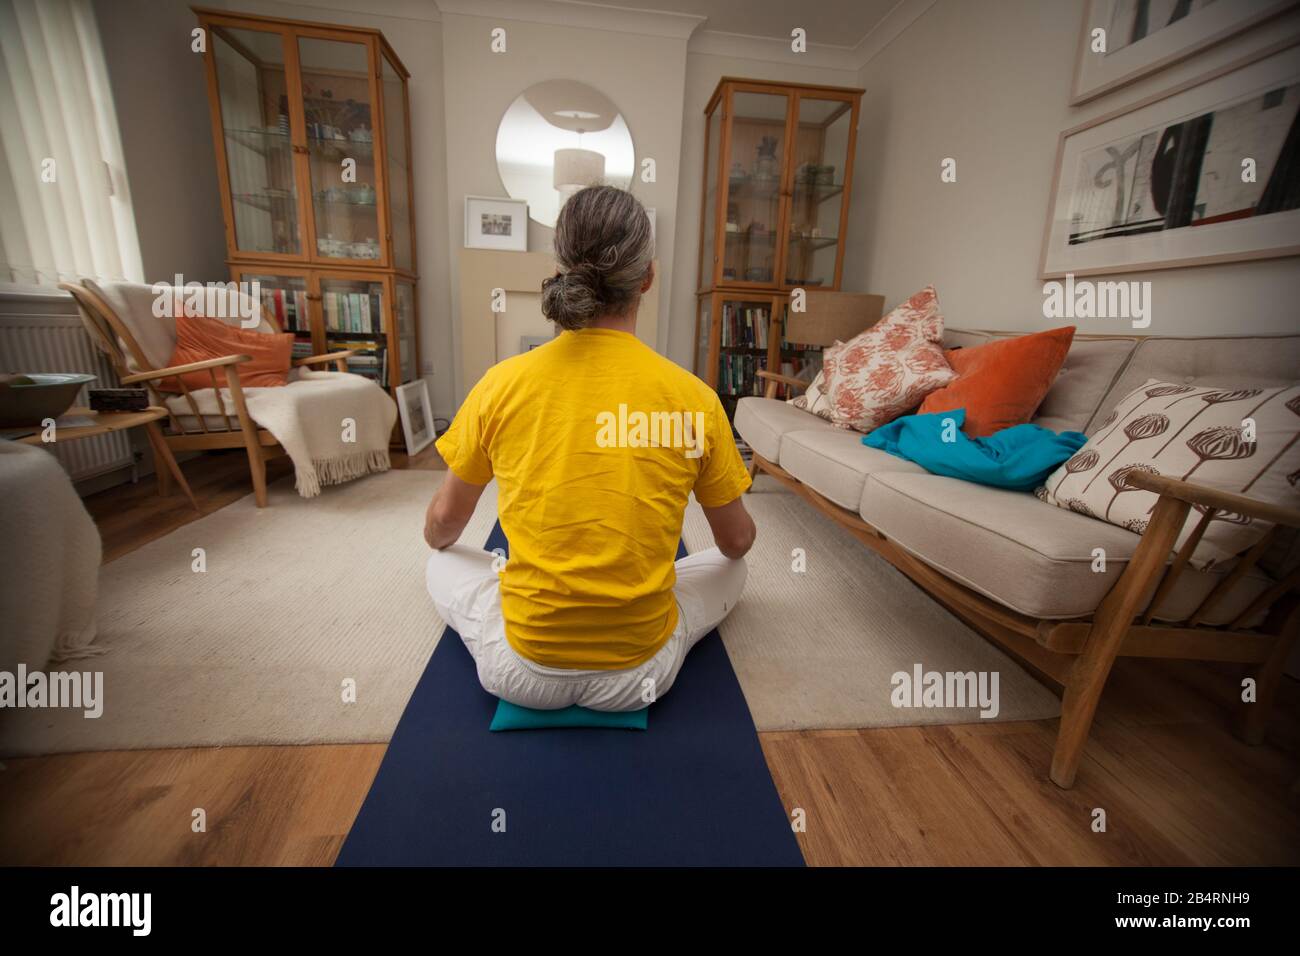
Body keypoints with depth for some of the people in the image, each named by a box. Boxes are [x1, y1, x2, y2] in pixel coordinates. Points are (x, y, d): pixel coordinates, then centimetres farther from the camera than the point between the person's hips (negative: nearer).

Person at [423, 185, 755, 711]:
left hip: (522, 672, 1)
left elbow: (443, 523, 4)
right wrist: (731, 546, 26)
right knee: (733, 568, 28)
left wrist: (437, 541, 29)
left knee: (442, 565, 30)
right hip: (639, 676, 0)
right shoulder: (692, 397, -13)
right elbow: (737, 541, 1)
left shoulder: (502, 383, -11)